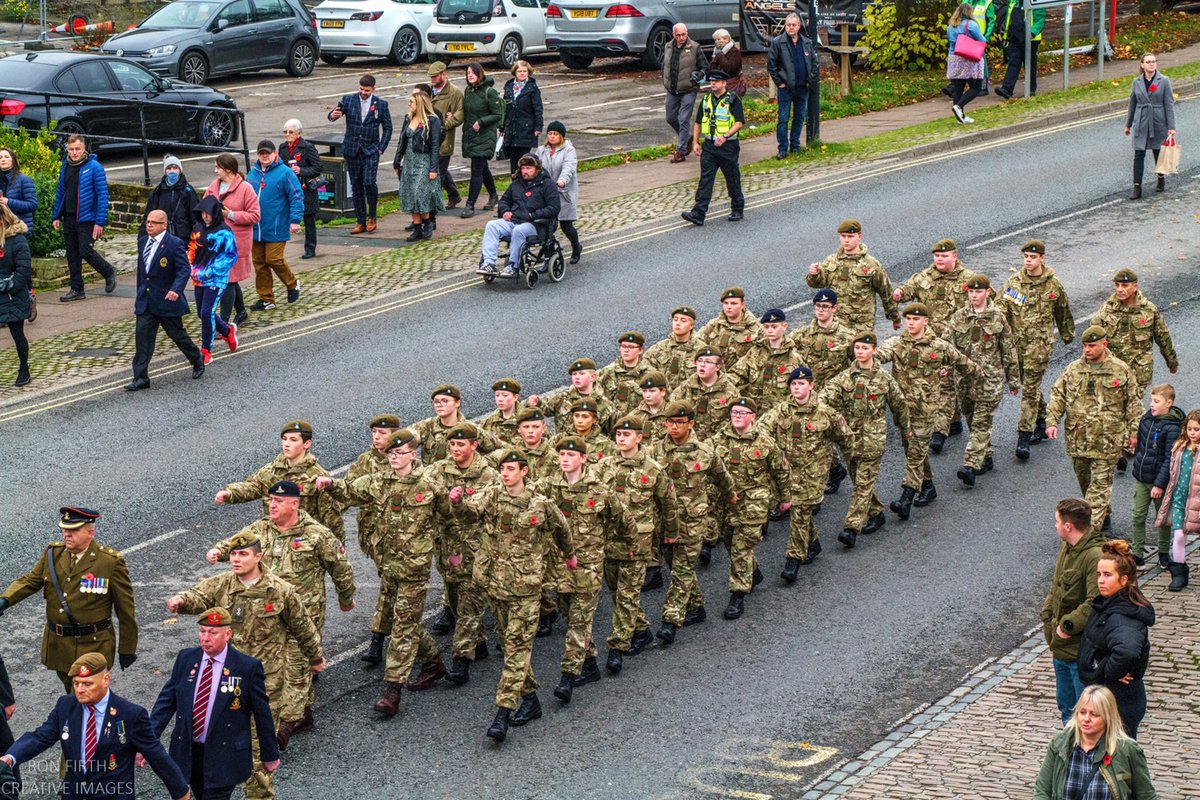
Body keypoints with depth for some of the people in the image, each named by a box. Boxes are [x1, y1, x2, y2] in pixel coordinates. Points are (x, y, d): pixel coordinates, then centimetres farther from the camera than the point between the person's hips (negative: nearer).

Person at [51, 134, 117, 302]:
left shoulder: (94, 167, -10)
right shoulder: (65, 167, 9)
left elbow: (102, 195, -13)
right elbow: (60, 193, 16)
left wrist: (100, 222, -18)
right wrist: (56, 216, 11)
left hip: (87, 218, -6)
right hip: (69, 218, 6)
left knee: (86, 251, -10)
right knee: (72, 255, 8)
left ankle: (109, 272, 16)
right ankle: (76, 290, 16)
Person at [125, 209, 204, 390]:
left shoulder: (175, 244, -13)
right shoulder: (142, 242, 8)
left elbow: (184, 269, -20)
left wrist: (176, 289, -36)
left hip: (167, 300, -5)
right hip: (146, 301, 5)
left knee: (177, 334, 9)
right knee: (142, 335, -4)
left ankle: (197, 360, 35)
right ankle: (141, 378, -3)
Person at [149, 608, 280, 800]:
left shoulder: (248, 667, -12)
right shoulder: (186, 658, 0)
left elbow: (262, 712, -3)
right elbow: (166, 701, 2)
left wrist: (270, 755, 4)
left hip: (224, 756, -5)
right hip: (187, 752, 5)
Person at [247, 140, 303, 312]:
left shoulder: (284, 173, -7)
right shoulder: (253, 173, 11)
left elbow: (297, 197, -10)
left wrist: (295, 220, -17)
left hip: (276, 230, -6)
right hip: (255, 229, 6)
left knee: (274, 259, -10)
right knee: (259, 263, 7)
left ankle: (292, 284, 18)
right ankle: (266, 299, 16)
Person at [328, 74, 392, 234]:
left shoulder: (381, 104, 1)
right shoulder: (348, 100, 2)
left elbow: (387, 128, 6)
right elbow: (333, 114, -7)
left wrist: (381, 148, -4)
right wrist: (333, 115, -32)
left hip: (371, 150, -2)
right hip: (352, 150, 2)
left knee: (369, 182, -17)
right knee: (356, 186, 6)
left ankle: (371, 216, 4)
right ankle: (361, 222, 13)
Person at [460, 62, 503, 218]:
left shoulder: (489, 92, -13)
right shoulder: (467, 91, 8)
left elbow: (498, 115, -11)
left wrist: (481, 122, -20)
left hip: (485, 136, -7)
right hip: (470, 135, 7)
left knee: (477, 169, -11)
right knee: (482, 168, 19)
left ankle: (470, 205, -11)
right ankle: (493, 195, 37)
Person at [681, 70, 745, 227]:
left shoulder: (733, 100, -6)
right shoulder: (706, 100, 12)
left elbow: (739, 123, -15)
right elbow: (698, 123, 19)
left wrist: (725, 136, -27)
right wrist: (695, 142, 9)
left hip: (727, 146, -4)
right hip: (708, 146, 4)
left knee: (732, 180, 7)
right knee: (705, 180, -4)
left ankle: (738, 210, 24)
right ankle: (698, 214, -11)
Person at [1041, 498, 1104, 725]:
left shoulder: (1095, 557, -24)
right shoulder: (1066, 548, 7)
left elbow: (1095, 604, -29)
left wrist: (1068, 625, -21)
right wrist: (1048, 617, 7)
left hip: (1082, 652, -10)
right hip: (1061, 646, 10)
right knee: (1066, 706, 23)